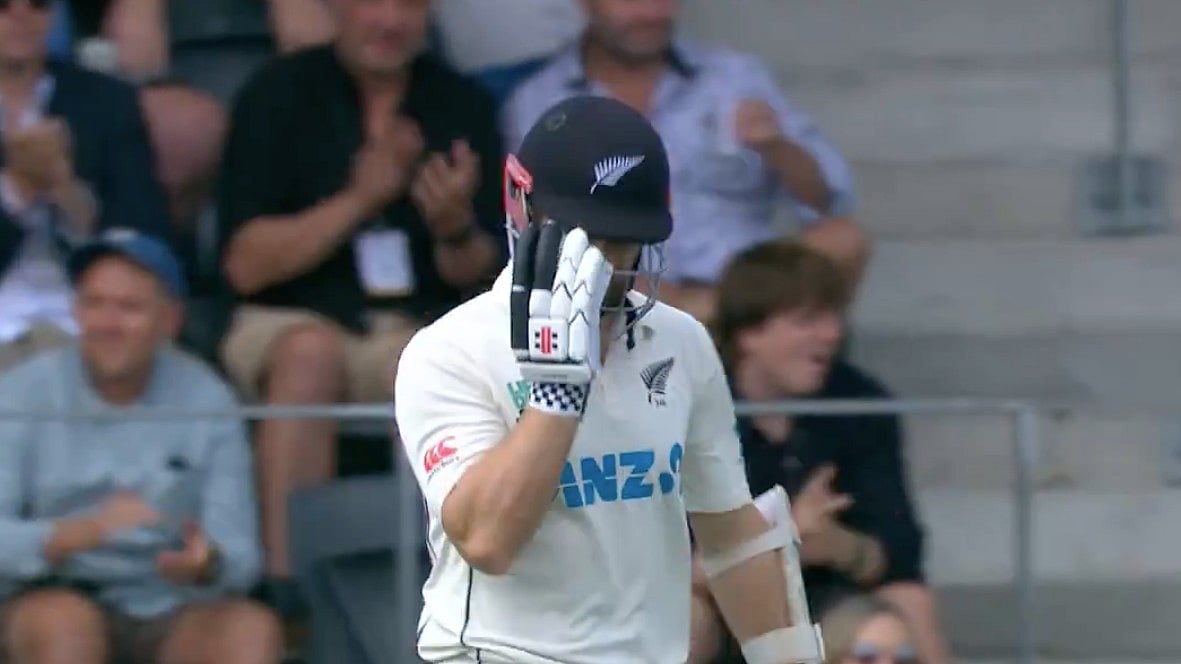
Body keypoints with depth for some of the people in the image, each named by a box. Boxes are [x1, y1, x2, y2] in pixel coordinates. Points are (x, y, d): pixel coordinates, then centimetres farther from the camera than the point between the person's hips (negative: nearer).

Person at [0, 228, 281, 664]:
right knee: (65, 619, -34)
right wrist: (81, 532, -30)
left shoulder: (207, 400, 3)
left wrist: (206, 564, -26)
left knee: (251, 629, -27)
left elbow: (240, 557, -1)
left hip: (168, 615, 2)